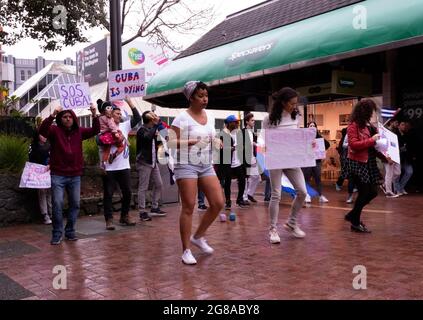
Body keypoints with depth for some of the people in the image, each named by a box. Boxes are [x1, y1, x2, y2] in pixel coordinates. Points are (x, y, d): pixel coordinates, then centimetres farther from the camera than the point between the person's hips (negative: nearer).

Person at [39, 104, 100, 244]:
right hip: (58, 175, -3)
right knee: (57, 204, -5)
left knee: (75, 204, 9)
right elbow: (42, 130, -21)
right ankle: (57, 234, 7)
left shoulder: (79, 132, 6)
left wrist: (94, 116, -20)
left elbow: (95, 130, -3)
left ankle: (70, 231, 23)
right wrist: (52, 115, -35)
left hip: (75, 175, 4)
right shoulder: (55, 131, -3)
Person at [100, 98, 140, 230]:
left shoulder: (124, 126, 9)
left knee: (127, 192, 11)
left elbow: (137, 118, 4)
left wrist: (130, 102, -1)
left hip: (124, 166, 5)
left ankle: (124, 216, 25)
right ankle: (109, 219, 9)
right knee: (108, 194, 2)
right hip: (109, 168, -5)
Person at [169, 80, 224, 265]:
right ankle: (186, 250, 6)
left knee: (218, 203, 1)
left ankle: (198, 237, 22)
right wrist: (190, 142, -27)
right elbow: (171, 142, -14)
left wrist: (216, 142, 2)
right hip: (187, 165, -6)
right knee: (189, 207, -5)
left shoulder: (210, 116, 11)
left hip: (206, 165, 7)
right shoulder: (182, 118, -9)